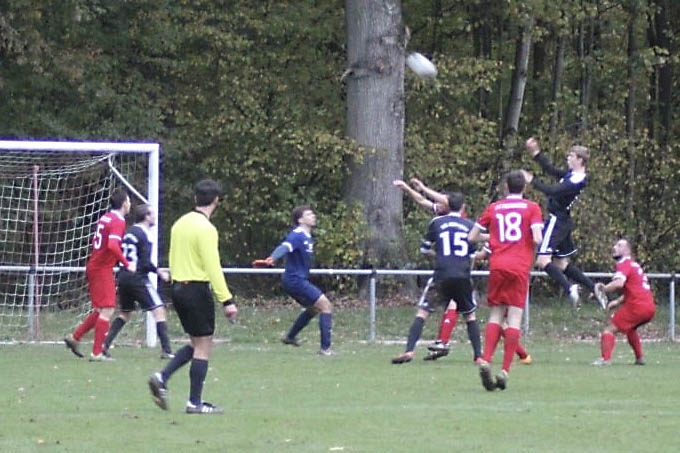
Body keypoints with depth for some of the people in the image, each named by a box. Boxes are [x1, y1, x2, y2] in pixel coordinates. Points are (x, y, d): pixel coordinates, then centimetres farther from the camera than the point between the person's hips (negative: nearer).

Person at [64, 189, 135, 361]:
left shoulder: (105, 218, 12)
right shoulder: (118, 222, -15)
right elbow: (112, 245, -29)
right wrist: (127, 264, -22)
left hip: (94, 267, 9)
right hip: (103, 269, -9)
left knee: (100, 311, 17)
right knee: (107, 311, -7)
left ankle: (74, 337, 18)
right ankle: (96, 353, -9)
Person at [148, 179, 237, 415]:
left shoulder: (181, 223, 11)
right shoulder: (205, 228, -15)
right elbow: (213, 267, -19)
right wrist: (227, 300, -19)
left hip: (178, 287, 8)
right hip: (197, 288, -8)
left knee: (197, 344, 17)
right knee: (203, 346, 0)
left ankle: (162, 378, 2)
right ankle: (195, 402, 1)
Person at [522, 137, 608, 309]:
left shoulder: (577, 181, -19)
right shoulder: (571, 174, 11)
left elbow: (554, 191, -26)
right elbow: (552, 171, 22)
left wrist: (532, 181, -22)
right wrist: (536, 154, 18)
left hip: (557, 220, -10)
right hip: (563, 220, 10)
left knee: (543, 260, -17)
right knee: (562, 263, 17)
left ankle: (569, 288, -23)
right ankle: (594, 288, 16)